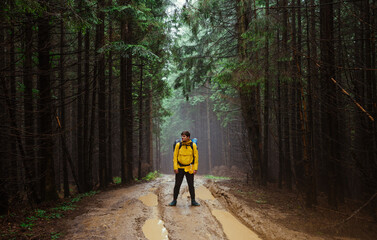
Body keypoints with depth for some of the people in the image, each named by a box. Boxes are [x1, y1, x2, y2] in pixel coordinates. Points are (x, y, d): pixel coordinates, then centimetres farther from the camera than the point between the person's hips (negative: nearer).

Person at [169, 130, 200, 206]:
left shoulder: (193, 145, -3)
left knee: (191, 185, 5)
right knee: (177, 185, 3)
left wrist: (195, 169, -8)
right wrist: (175, 168, -8)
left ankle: (193, 201, 14)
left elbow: (196, 157, -2)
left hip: (189, 169, 0)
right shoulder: (178, 145, -2)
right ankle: (174, 201, 12)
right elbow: (175, 157, -1)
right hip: (180, 168, 0)